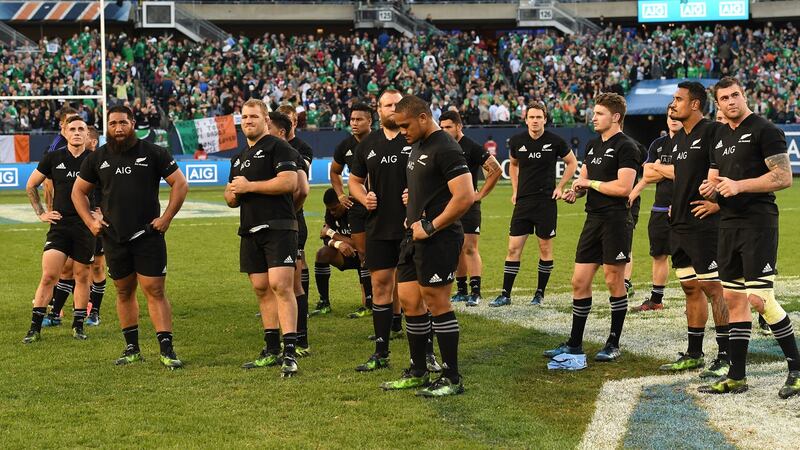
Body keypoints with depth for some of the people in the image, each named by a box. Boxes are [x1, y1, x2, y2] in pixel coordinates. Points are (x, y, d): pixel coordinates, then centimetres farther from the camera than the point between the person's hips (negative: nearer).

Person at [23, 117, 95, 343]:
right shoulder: (53, 158, 2)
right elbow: (31, 185, 15)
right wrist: (41, 212, 8)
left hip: (87, 226, 0)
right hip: (60, 225, 0)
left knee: (82, 276, 8)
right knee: (48, 276, -6)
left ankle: (78, 325, 21)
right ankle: (35, 328, -1)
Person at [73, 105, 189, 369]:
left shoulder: (153, 153, -1)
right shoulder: (97, 158, 7)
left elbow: (180, 184, 1)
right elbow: (79, 191, 17)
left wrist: (166, 218, -7)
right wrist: (90, 221, 4)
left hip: (148, 236, -3)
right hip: (114, 238, 3)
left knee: (155, 291, -8)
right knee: (124, 292, 11)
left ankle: (167, 350, -7)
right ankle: (132, 349, 21)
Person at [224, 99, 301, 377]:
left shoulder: (277, 147, -3)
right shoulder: (239, 158, 23)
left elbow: (289, 181, -17)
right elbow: (231, 199, 29)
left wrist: (250, 186, -11)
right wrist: (233, 192, 3)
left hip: (278, 227, -8)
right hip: (250, 231, 8)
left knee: (281, 285, -17)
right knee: (261, 289, 9)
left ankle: (290, 353, -21)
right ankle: (272, 351, 16)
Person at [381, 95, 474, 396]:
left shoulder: (445, 149, -15)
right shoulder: (418, 147, 16)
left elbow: (465, 197, -23)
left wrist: (429, 227, -19)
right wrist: (412, 216, 13)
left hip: (438, 239, -10)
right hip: (415, 236, 10)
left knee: (437, 304, -5)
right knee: (409, 300, 12)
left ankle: (452, 379, 4)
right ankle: (417, 373, 23)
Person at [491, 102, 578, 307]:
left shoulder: (555, 141, -6)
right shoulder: (517, 141, 2)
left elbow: (572, 162, 9)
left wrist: (560, 187, 2)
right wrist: (515, 190, 13)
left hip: (546, 200, -2)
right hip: (523, 201, 2)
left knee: (545, 248, 4)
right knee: (513, 248, -1)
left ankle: (540, 293, 16)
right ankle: (505, 294, 3)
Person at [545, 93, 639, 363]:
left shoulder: (625, 147, -10)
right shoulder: (593, 145, 16)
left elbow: (624, 187, -19)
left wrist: (590, 183, -10)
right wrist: (576, 191, 0)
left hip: (616, 221, -8)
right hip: (593, 219, 8)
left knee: (614, 282, 0)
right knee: (579, 282, 7)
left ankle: (614, 345, 11)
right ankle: (574, 344, 15)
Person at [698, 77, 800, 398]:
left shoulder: (764, 130, -7)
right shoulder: (720, 137, 18)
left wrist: (738, 185, -18)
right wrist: (710, 189, 1)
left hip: (758, 223, -8)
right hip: (729, 224, 8)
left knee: (759, 298, -14)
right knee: (733, 298, 9)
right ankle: (736, 377, 13)